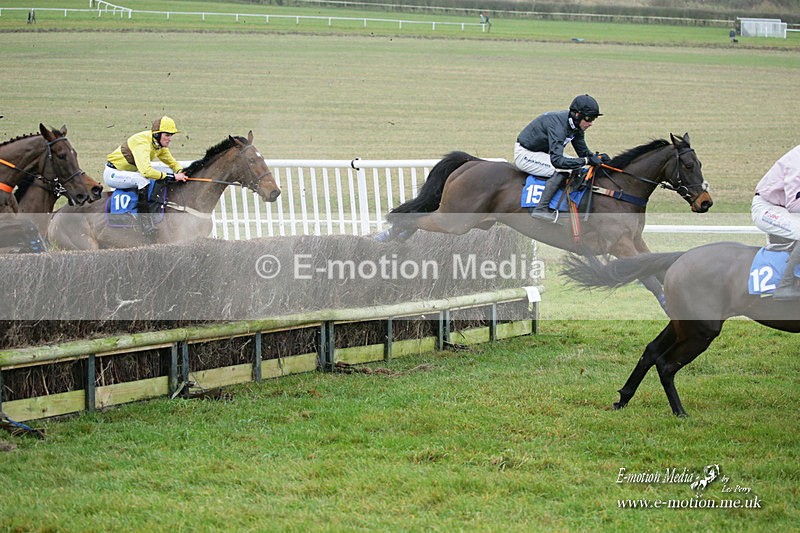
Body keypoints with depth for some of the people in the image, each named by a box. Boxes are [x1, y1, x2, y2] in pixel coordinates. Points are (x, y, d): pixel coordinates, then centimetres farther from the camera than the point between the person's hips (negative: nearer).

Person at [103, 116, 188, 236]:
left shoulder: (160, 145, -1)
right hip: (112, 173, -10)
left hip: (128, 173, 10)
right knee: (143, 179, -32)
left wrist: (180, 172, -14)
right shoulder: (142, 142, -31)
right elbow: (146, 170, -43)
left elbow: (172, 163, 10)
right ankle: (146, 225, -31)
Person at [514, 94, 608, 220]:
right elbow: (557, 160, -42)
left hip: (543, 152, 10)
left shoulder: (576, 126, -5)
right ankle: (540, 209, -26)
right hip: (525, 154, -10)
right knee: (562, 170, -27)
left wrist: (597, 157, -16)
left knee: (576, 166, 3)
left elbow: (583, 151, 6)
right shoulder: (558, 125, -33)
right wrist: (586, 160, -42)